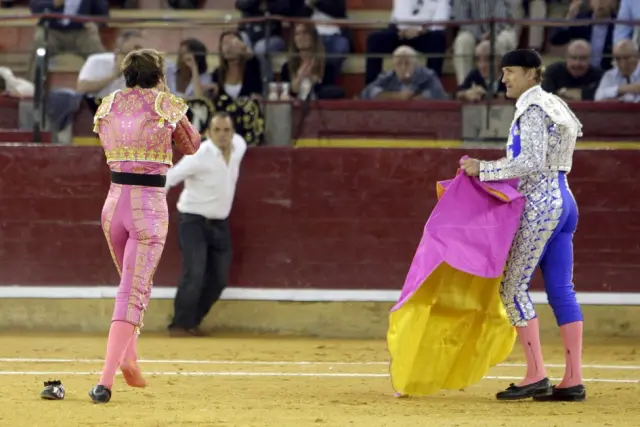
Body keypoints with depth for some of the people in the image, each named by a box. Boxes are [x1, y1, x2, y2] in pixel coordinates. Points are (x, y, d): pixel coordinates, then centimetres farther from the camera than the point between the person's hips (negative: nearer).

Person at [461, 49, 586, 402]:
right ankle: (573, 380, 2)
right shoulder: (553, 106, 19)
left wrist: (484, 170, -17)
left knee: (513, 286, -6)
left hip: (541, 206, -10)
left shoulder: (532, 111, -12)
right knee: (561, 290, 6)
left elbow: (531, 162, -22)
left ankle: (536, 376, -9)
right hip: (563, 201, 10)